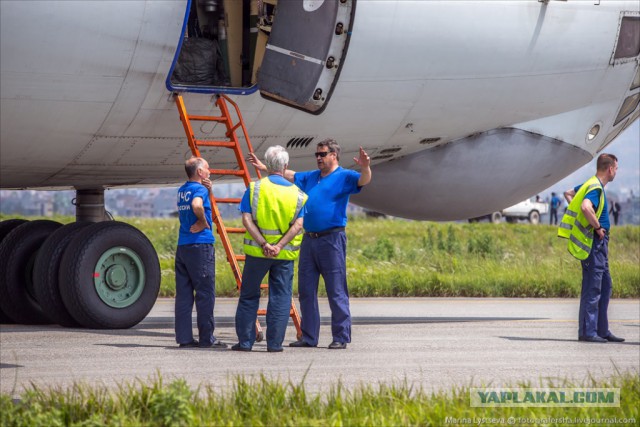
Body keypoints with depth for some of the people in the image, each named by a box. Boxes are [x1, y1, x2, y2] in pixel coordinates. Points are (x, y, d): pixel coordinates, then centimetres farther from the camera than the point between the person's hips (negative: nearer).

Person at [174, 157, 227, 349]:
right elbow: (197, 205, -31)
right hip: (200, 246, -8)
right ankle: (207, 338, -2)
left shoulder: (182, 190, 17)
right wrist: (203, 223, -14)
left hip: (182, 246, 8)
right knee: (205, 293, -3)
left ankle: (184, 337, 6)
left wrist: (209, 190, 12)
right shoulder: (199, 189, -9)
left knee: (184, 294, 6)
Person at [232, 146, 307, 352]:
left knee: (249, 296, 10)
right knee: (280, 297, 7)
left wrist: (264, 244, -13)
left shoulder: (254, 188, -2)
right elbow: (298, 224, -7)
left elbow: (247, 219, -10)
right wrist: (279, 246, -13)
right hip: (285, 253, 1)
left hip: (257, 251, -1)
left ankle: (245, 341, 9)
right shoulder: (296, 192, 2)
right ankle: (275, 342, 2)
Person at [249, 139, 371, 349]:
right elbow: (289, 175, 31)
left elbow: (364, 180, -19)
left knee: (337, 291, -6)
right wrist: (264, 168, 32)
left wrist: (365, 167, -40)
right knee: (306, 290, 8)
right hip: (309, 239, 8)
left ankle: (341, 337, -3)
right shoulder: (311, 177, 19)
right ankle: (309, 337, 14)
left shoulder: (343, 177, -3)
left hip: (332, 239, -8)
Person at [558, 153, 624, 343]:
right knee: (592, 288, -7)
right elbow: (586, 207, -35)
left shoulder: (591, 184, 14)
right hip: (594, 241, -10)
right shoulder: (596, 188, -16)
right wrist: (598, 227, -22)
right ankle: (587, 332, -5)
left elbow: (569, 194, 29)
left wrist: (577, 215, 20)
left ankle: (602, 330, 19)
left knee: (605, 286, 14)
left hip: (600, 243, 10)